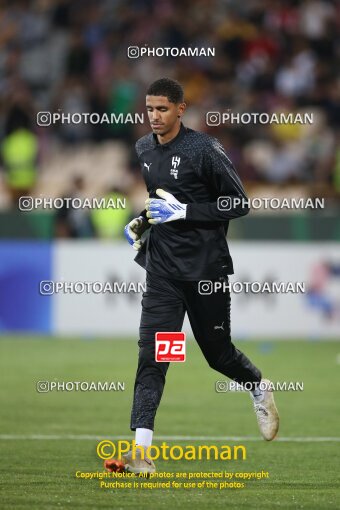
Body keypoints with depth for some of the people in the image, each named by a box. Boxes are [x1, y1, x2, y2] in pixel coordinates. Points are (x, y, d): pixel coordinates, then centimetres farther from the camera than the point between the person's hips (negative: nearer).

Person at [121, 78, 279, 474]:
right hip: (162, 270, 4)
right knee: (151, 354, -10)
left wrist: (184, 211, -20)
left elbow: (238, 204, -11)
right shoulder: (141, 150, 7)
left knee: (218, 352, 9)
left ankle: (259, 389, 44)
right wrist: (138, 223, 7)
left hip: (206, 268, -4)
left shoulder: (205, 149, -12)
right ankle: (141, 448, -15)